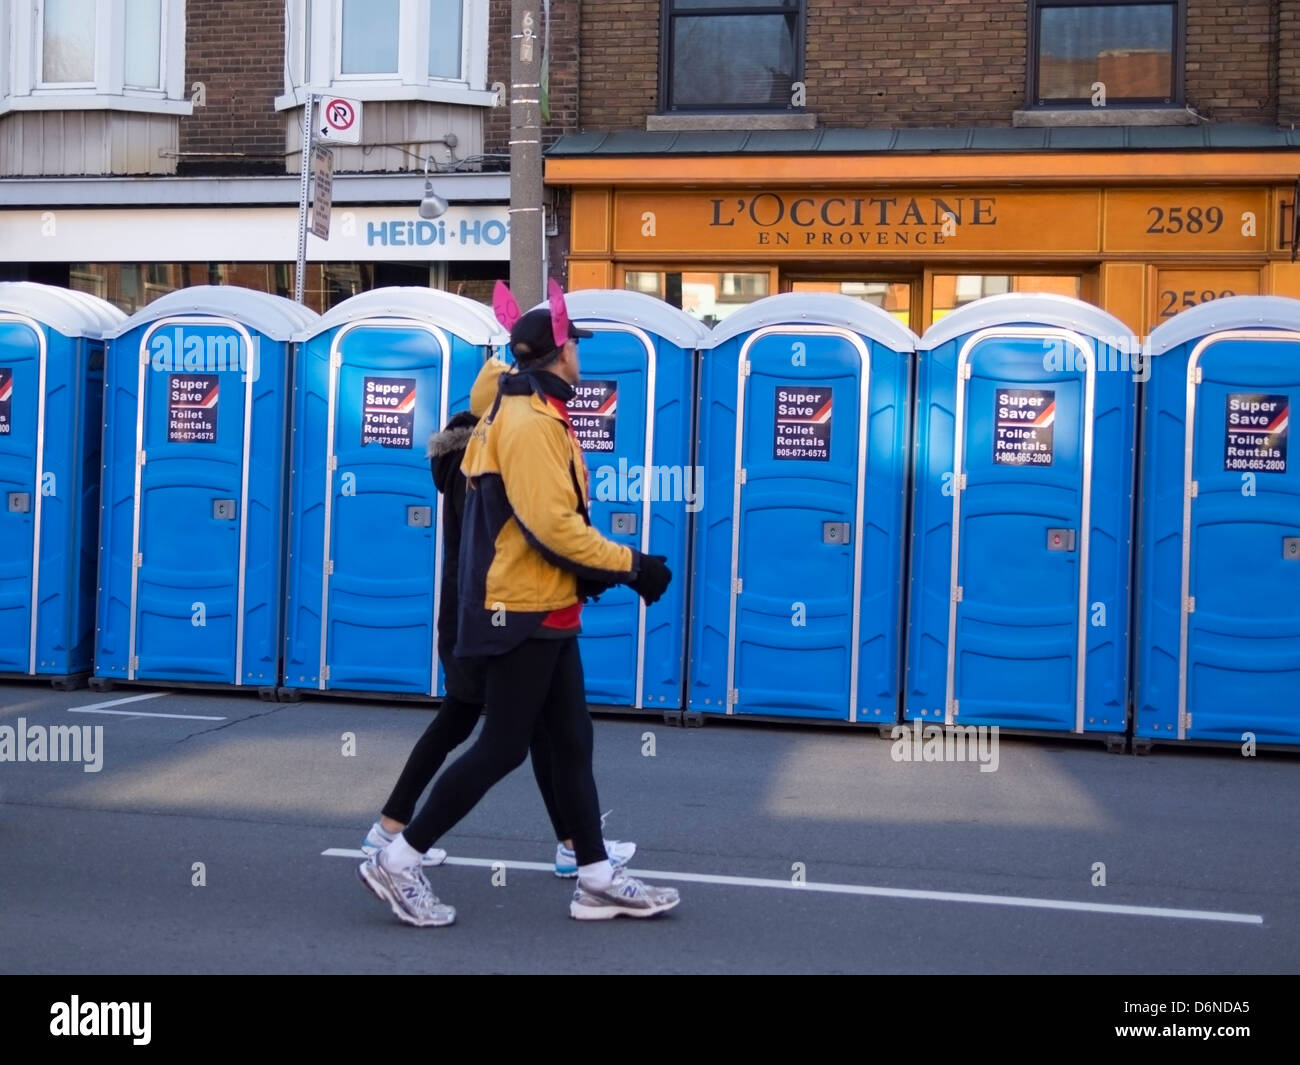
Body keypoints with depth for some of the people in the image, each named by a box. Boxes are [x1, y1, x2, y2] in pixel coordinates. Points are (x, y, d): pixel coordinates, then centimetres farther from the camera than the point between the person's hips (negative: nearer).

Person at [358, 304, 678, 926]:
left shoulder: (534, 416, 13)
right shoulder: (529, 423, -18)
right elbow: (552, 524, -25)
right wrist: (630, 566, -18)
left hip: (546, 607, 10)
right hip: (524, 610, -10)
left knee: (572, 742, 11)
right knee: (503, 748, -5)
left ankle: (596, 879, 17)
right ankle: (398, 861, 4)